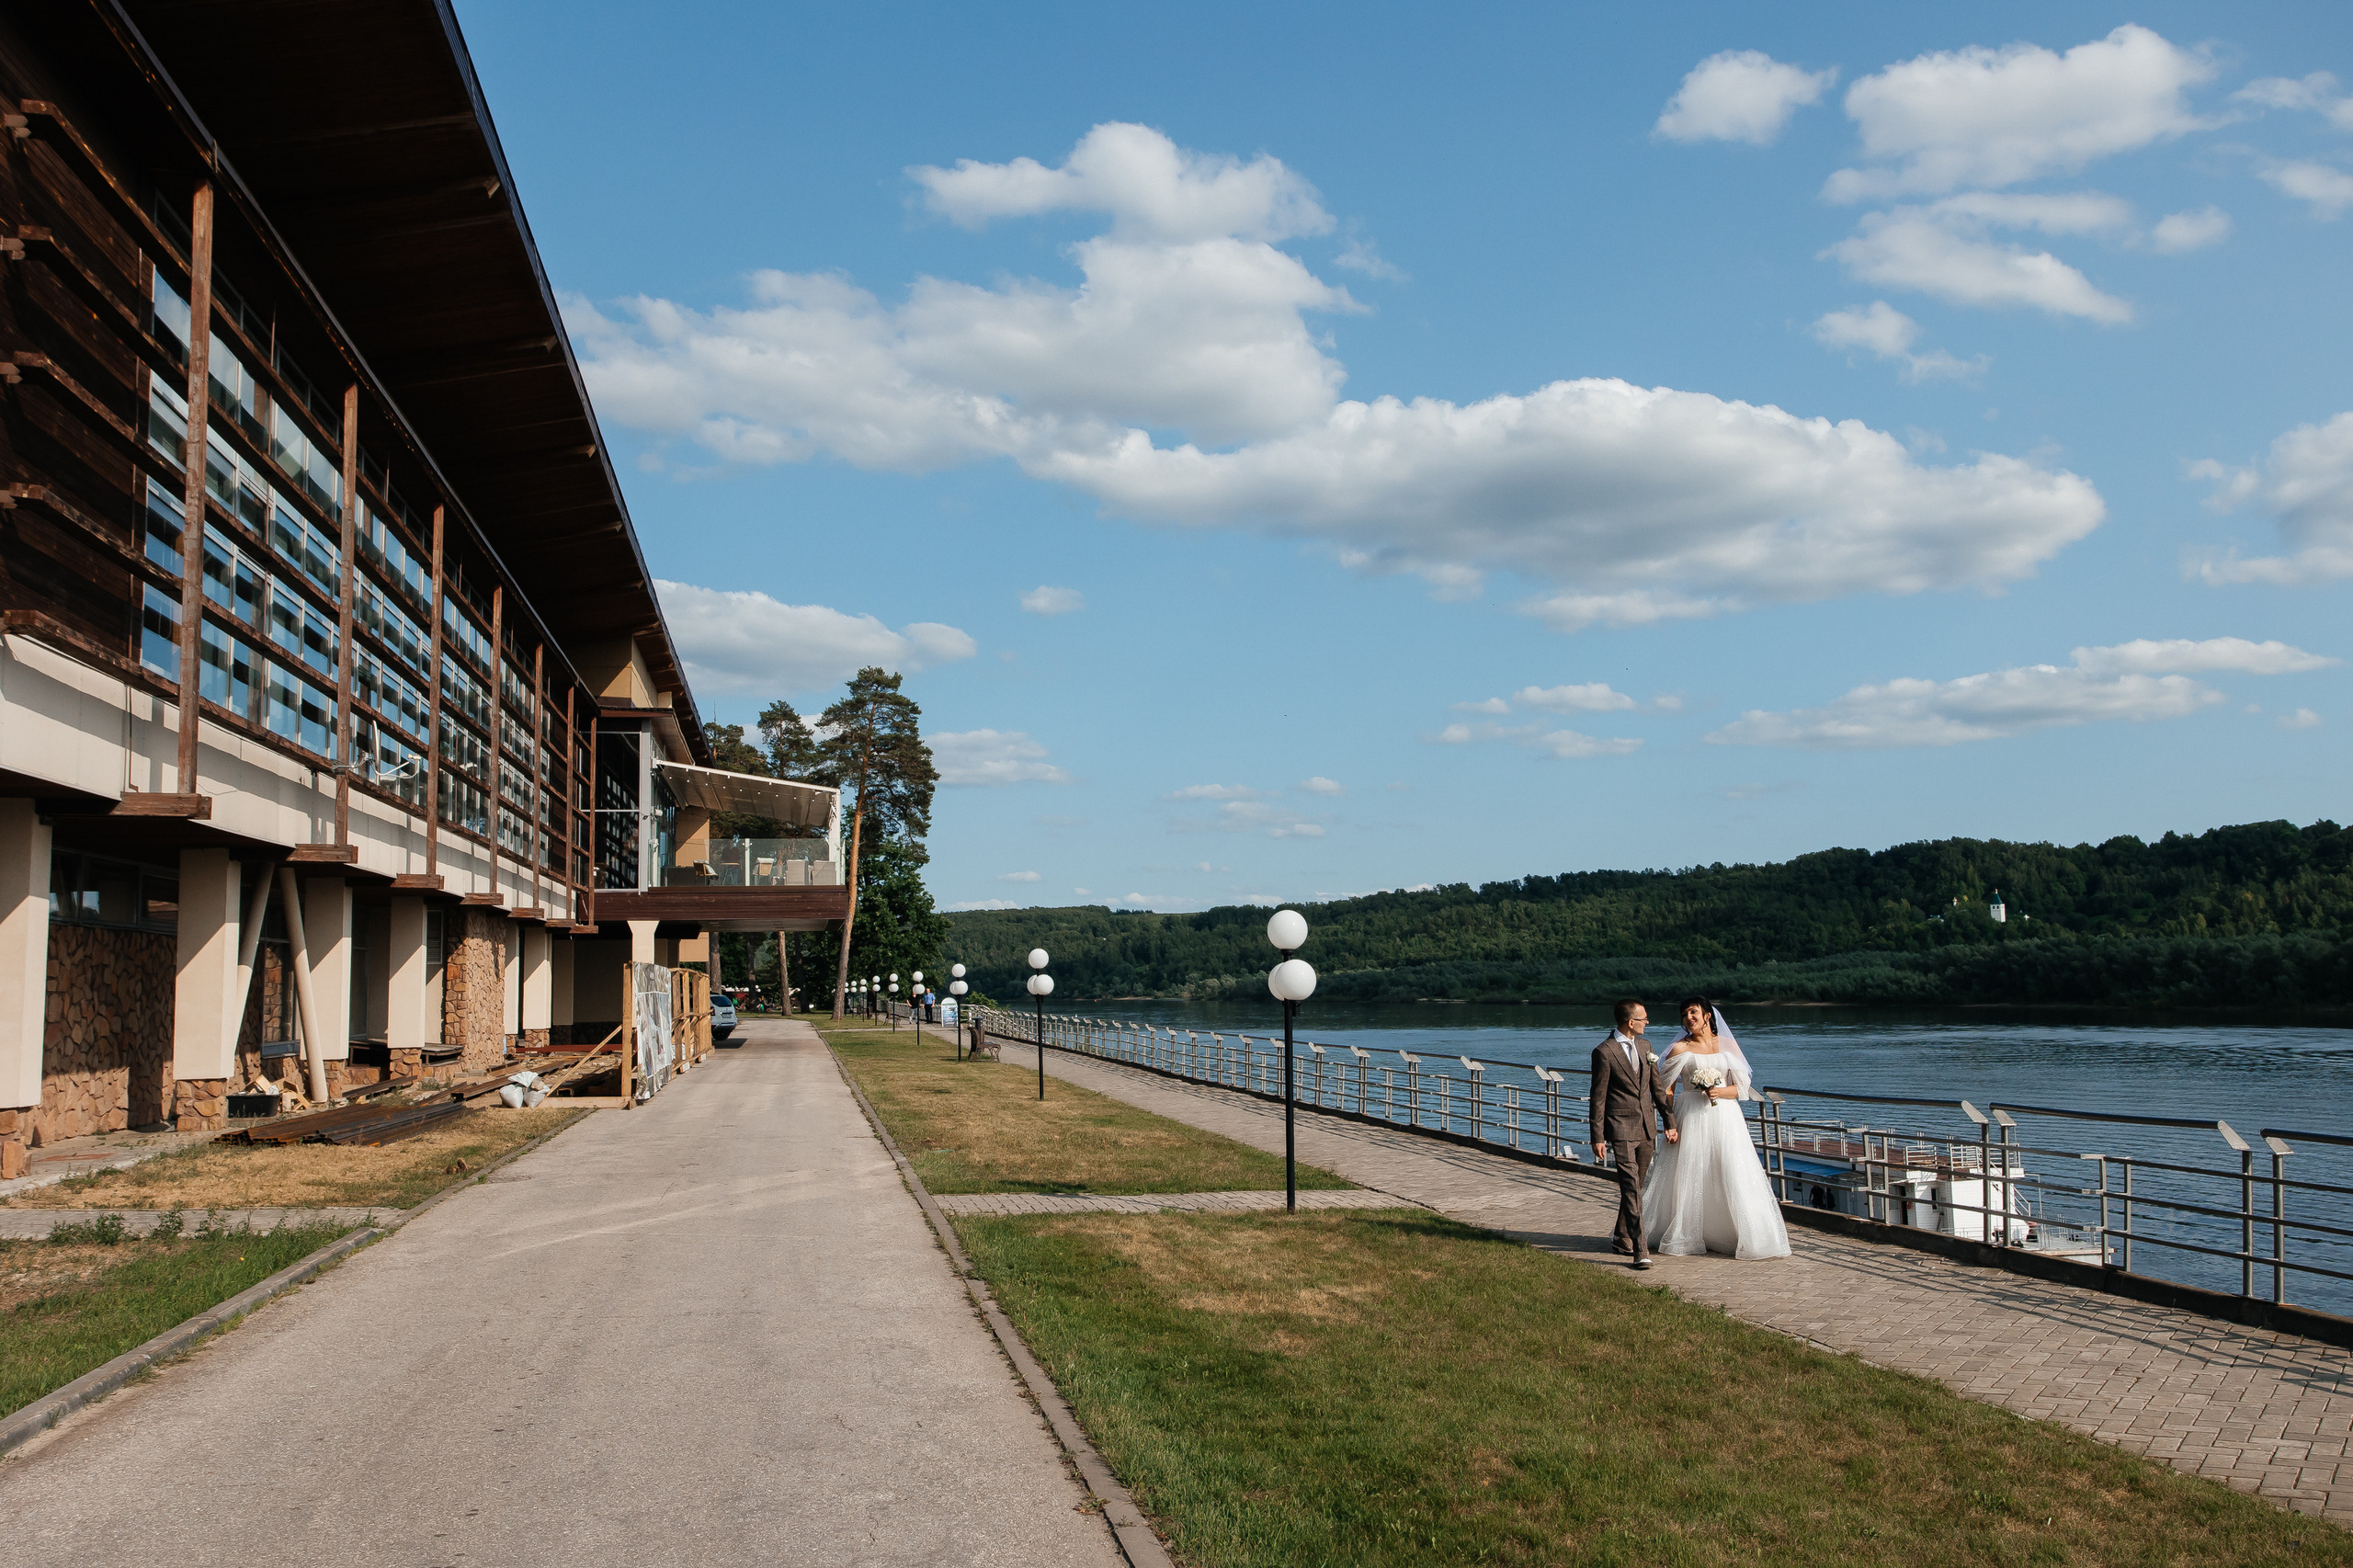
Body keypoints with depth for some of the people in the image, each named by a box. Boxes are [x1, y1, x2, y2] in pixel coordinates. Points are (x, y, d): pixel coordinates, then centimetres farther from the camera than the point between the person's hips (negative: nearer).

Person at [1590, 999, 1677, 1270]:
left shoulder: (1645, 1046, 11)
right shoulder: (1604, 1052, -9)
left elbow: (1657, 1087, 16)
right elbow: (1598, 1098, -7)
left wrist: (1670, 1121, 11)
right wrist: (1597, 1137, -8)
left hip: (1647, 1127, 7)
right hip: (1621, 1129, -6)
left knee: (1636, 1186, 14)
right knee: (1631, 1188, -11)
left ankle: (1622, 1238, 31)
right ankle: (1639, 1250, -13)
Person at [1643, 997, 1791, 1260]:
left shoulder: (1728, 1045, 8)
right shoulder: (1680, 1049, 2)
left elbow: (1742, 1087, 7)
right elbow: (1666, 1089, 0)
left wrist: (1720, 1092, -13)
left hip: (1725, 1120, 1)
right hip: (1691, 1120, -1)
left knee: (1732, 1177, -3)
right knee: (1689, 1178, -1)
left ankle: (1745, 1237, 7)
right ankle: (1685, 1238, 12)